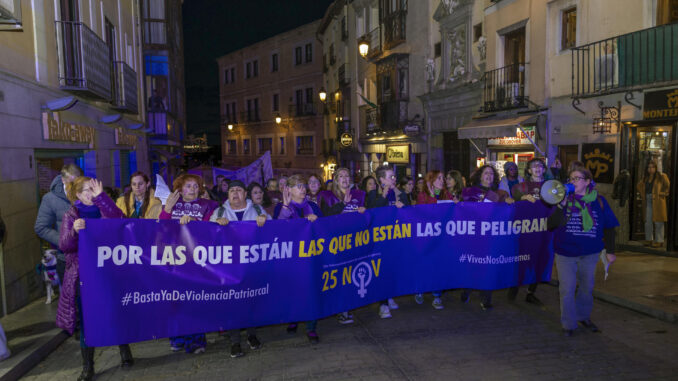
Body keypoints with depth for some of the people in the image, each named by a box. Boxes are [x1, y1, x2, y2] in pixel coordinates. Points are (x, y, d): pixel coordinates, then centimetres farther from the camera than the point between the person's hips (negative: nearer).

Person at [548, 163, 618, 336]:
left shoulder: (599, 201, -1)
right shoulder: (564, 200, -4)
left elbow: (609, 227, 7)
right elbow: (551, 225, -12)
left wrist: (610, 250, 7)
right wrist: (561, 206, -24)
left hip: (590, 252, 2)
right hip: (565, 252, -2)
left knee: (587, 287, 17)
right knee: (567, 289, 1)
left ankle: (583, 317, 39)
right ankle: (569, 324, 16)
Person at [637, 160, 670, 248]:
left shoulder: (661, 176, -4)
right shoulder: (645, 177, 13)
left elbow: (668, 187, -4)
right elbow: (640, 186, 26)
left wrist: (661, 194, -9)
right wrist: (643, 195, 14)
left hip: (658, 202, -5)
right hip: (648, 202, 5)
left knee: (658, 222, -3)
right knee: (648, 221, 8)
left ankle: (659, 241, 3)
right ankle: (649, 239, 17)